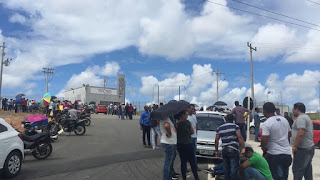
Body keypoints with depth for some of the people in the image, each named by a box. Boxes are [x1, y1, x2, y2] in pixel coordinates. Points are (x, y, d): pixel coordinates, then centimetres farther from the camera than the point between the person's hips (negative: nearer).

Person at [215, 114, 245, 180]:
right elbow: (240, 137, -11)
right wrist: (243, 148, -10)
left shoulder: (219, 128, 12)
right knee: (234, 168, -3)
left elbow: (216, 140, 10)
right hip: (233, 150, -4)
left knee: (226, 168, 12)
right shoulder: (235, 126, 1)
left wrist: (216, 151, 17)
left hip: (224, 150, 4)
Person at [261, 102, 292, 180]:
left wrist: (264, 149, -4)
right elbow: (289, 134, 18)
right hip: (287, 154, 7)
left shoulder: (267, 124, -17)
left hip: (274, 155, -7)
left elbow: (264, 140, -22)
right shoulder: (284, 120, 6)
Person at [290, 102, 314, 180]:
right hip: (310, 147, 11)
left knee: (297, 170, -8)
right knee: (307, 170, 16)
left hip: (303, 149, -11)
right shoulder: (306, 117, 19)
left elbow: (300, 133, -25)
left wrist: (294, 146, -19)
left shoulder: (301, 118, -15)